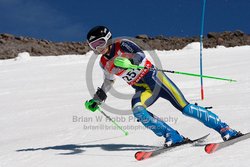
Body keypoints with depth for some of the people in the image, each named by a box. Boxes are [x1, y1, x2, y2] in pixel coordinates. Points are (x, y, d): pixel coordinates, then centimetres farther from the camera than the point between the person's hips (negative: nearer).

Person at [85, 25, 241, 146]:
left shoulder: (122, 45, -11)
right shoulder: (104, 63, 8)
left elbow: (141, 56, -26)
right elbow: (109, 81, 26)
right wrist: (96, 100, 25)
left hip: (154, 79, -5)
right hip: (143, 90, 6)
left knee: (185, 107, -13)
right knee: (137, 110, -27)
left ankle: (224, 128, -5)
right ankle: (173, 137, -20)